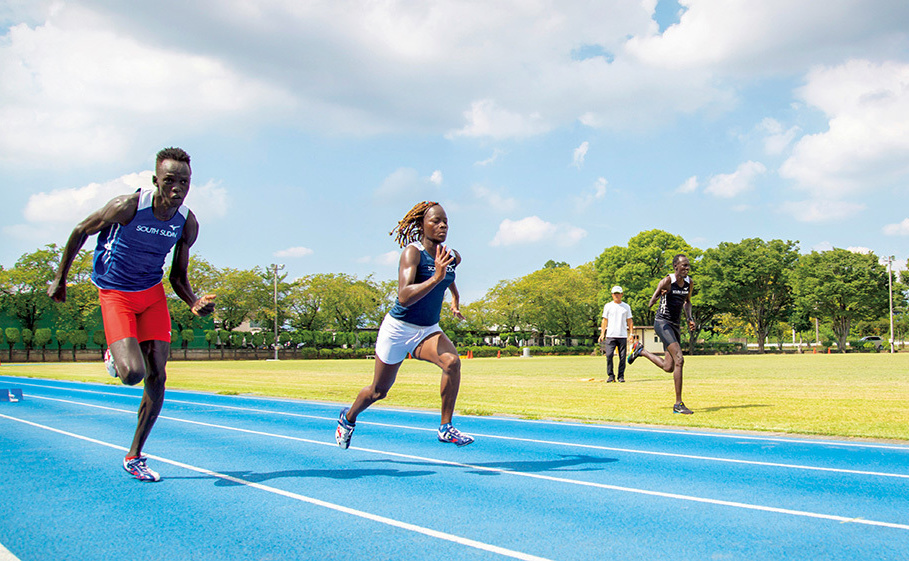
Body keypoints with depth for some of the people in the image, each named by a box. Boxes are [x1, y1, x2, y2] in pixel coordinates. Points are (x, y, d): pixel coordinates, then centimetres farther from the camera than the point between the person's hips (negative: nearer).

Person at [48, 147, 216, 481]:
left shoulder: (188, 224, -9)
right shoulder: (127, 206, -22)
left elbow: (178, 277, 1)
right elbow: (80, 232, -5)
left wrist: (195, 303, -19)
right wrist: (60, 278, 1)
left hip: (153, 293, 4)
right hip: (115, 294, -4)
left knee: (157, 378, -1)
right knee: (132, 373, -23)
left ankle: (134, 457, 16)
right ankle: (114, 358, 18)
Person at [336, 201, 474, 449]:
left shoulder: (452, 257, -3)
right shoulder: (413, 252, -22)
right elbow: (404, 297, -37)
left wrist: (455, 299, 19)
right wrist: (436, 278, -45)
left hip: (428, 330, 4)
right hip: (399, 328, -4)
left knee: (452, 361, -28)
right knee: (379, 391, 13)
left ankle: (446, 428, -16)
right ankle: (348, 417, 45)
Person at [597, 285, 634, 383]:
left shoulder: (626, 307, 13)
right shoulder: (608, 306, 10)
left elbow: (629, 321, 13)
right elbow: (605, 320, 9)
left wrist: (631, 333, 3)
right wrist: (602, 333, 1)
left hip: (623, 335, 1)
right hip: (610, 335, -1)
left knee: (622, 357, -2)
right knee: (609, 355, -11)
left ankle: (621, 376, 5)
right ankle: (610, 375, -1)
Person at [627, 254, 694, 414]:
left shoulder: (688, 282, 7)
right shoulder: (667, 281, -14)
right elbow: (650, 304, -19)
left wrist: (689, 318, 10)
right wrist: (659, 295, -39)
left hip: (674, 326, 8)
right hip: (662, 323, -8)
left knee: (669, 367, 9)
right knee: (679, 360, -20)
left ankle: (640, 350, 33)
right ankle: (678, 404, -16)